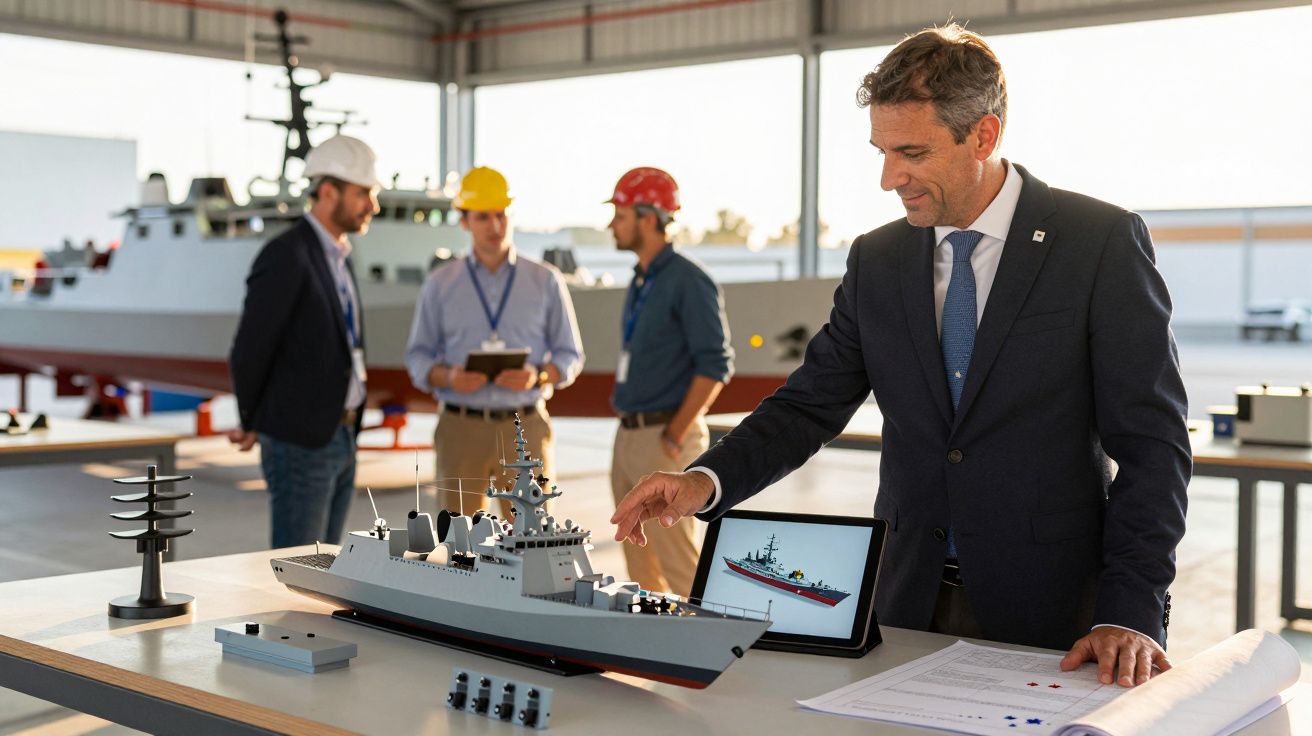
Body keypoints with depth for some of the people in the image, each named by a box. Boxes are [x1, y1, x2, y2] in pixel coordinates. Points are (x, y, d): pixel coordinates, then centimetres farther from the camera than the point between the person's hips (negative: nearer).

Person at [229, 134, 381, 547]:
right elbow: (248, 353, -14)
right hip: (299, 442, -9)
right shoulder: (285, 256, -16)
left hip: (340, 438, 9)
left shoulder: (336, 258, 13)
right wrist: (251, 425, 0)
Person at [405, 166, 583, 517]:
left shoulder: (546, 281, 8)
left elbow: (570, 356, 9)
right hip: (460, 426, 0)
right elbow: (417, 356, 9)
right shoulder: (440, 284, 9)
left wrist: (538, 377, -12)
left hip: (526, 426, 0)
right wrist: (447, 377, -12)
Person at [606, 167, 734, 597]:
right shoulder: (640, 282, 15)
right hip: (629, 435, 9)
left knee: (678, 562, -8)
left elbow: (716, 364, -18)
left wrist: (674, 437, -19)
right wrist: (629, 438, 17)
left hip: (667, 439, -9)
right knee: (641, 562, 13)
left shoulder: (688, 280, -12)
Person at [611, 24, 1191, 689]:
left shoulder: (1103, 242, -7)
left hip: (1052, 615, -3)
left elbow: (1150, 441, -10)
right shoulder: (876, 260, 7)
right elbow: (811, 404, 6)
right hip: (909, 607, 4)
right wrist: (705, 481, -12)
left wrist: (1129, 614, -18)